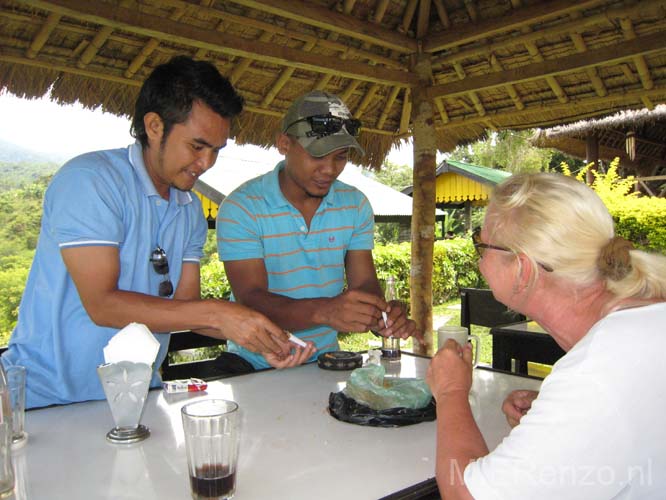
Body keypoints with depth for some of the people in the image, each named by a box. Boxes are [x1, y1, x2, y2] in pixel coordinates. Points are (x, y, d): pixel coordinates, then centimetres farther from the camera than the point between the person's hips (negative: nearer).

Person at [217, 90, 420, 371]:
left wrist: (381, 315, -23)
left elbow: (364, 282, 0)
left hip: (325, 359, 3)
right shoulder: (241, 207, -13)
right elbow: (251, 300, -21)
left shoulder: (356, 205, 2)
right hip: (256, 365, -3)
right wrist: (323, 311, -38)